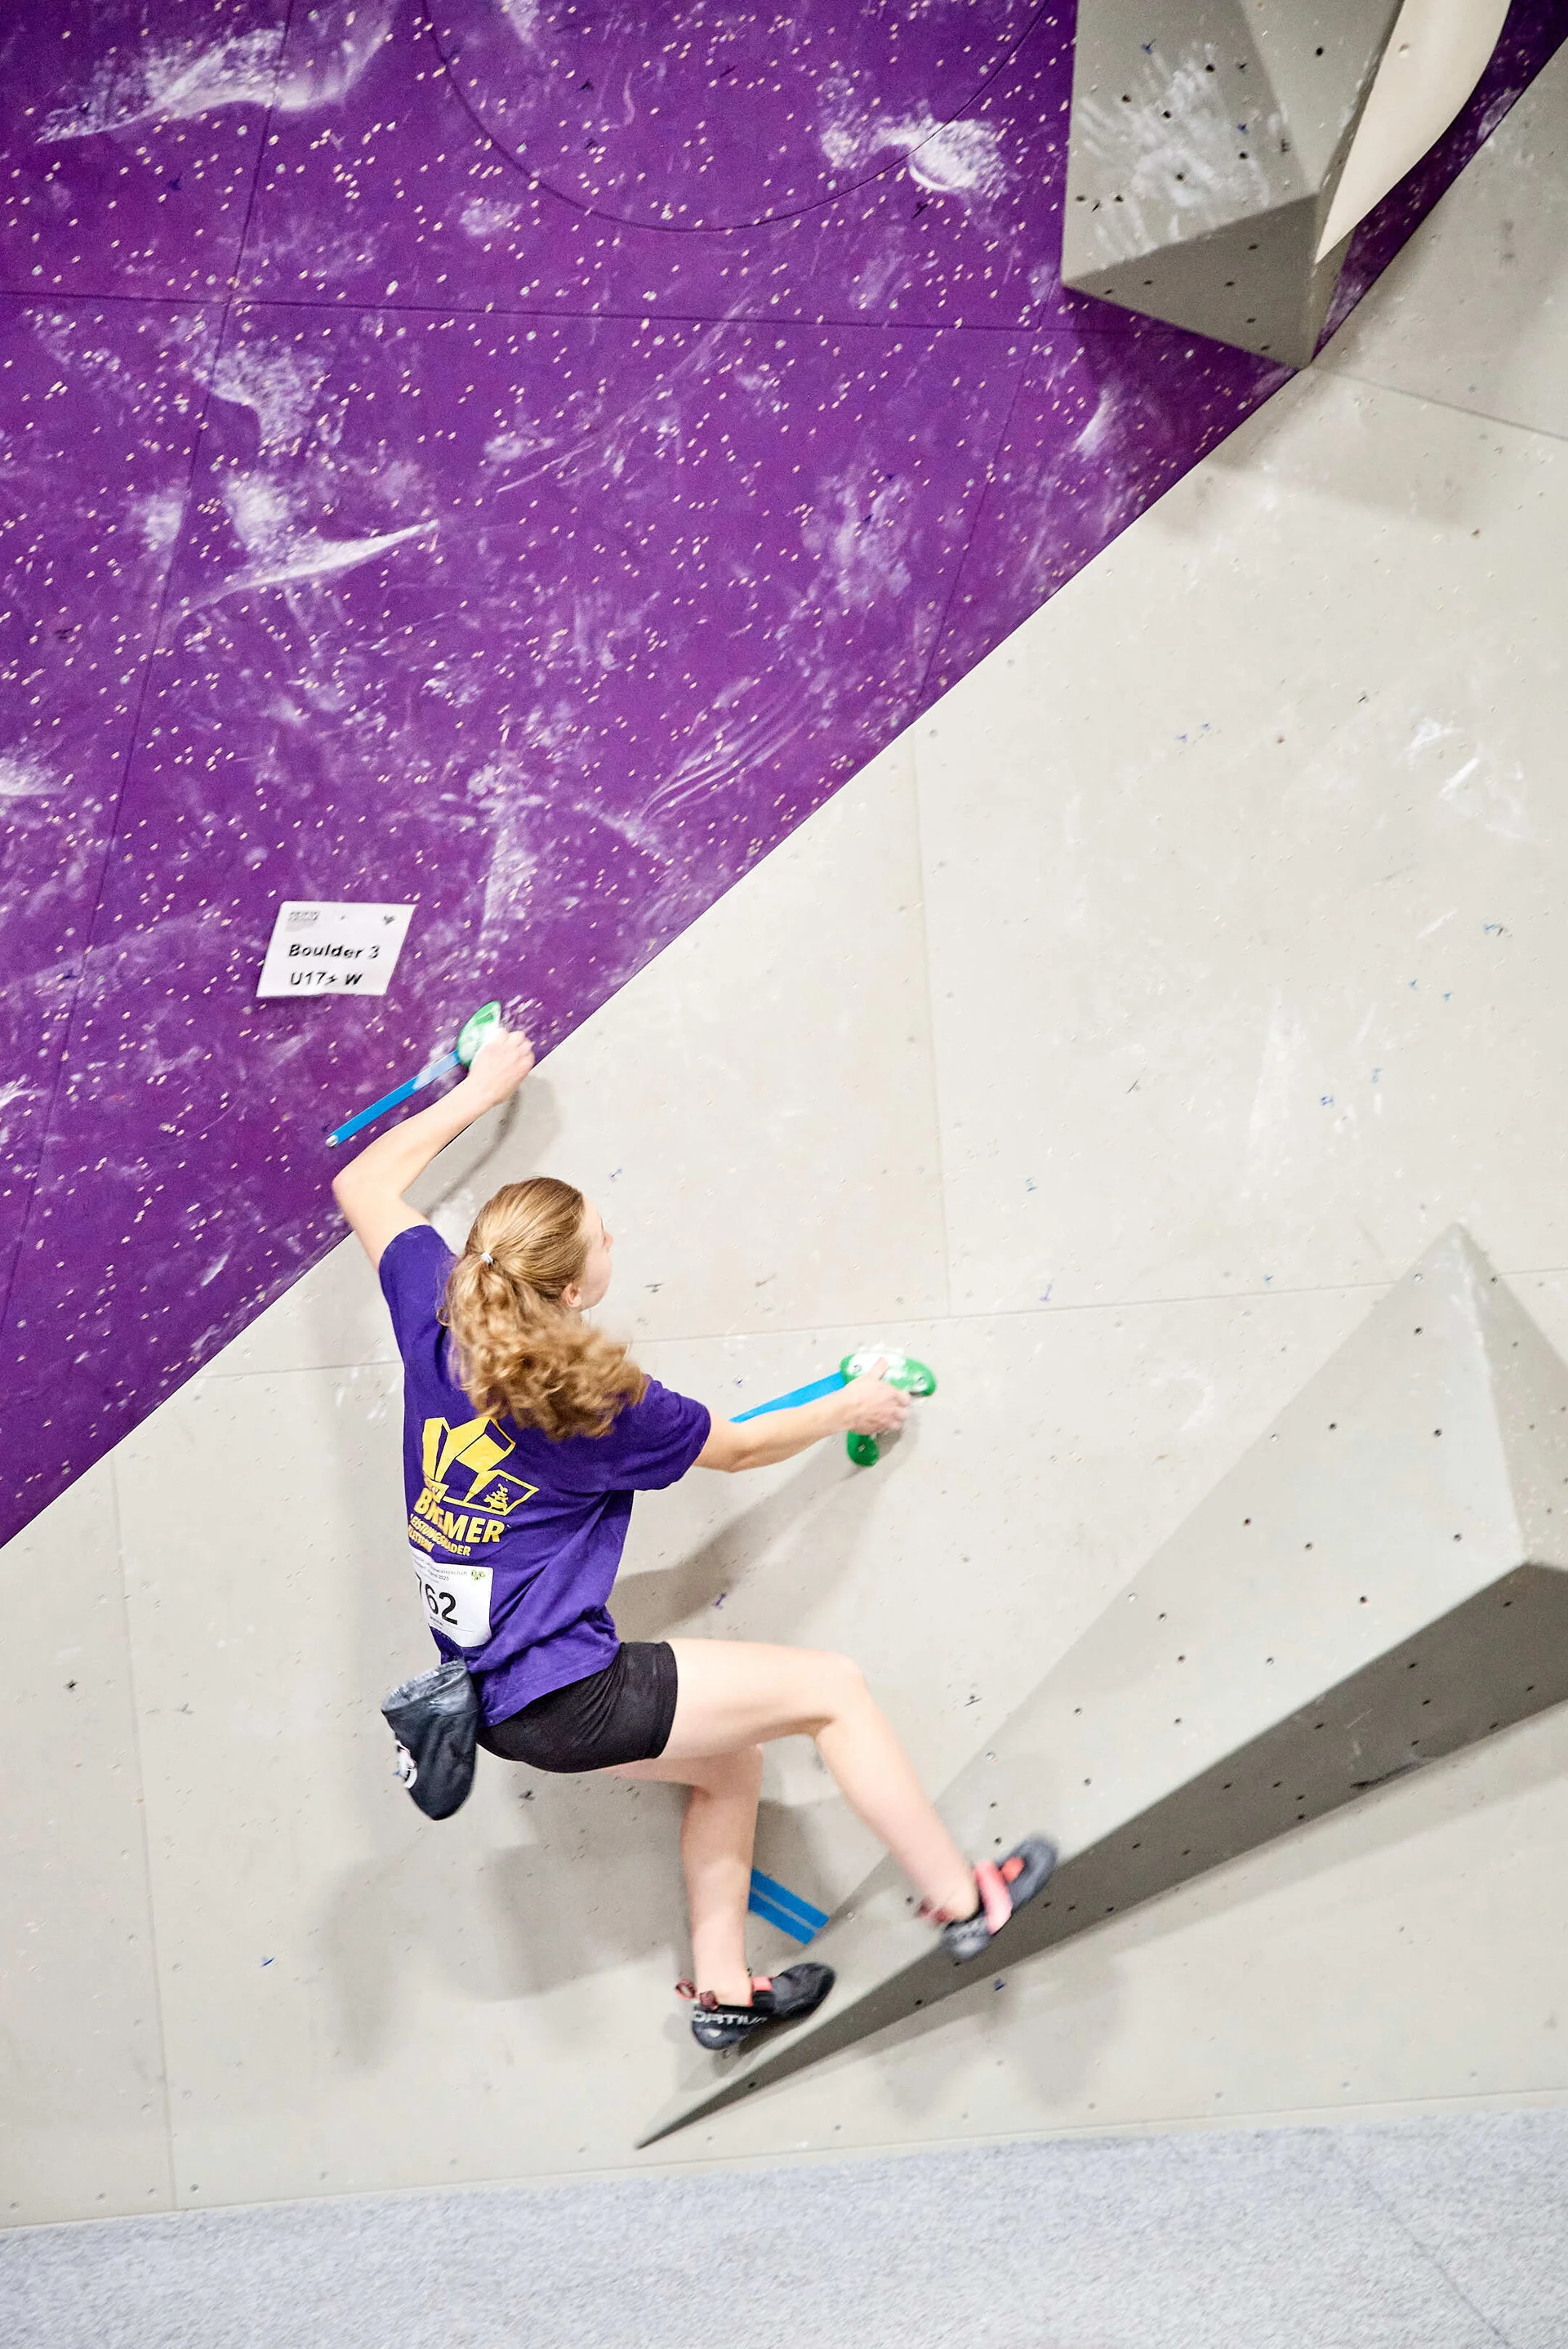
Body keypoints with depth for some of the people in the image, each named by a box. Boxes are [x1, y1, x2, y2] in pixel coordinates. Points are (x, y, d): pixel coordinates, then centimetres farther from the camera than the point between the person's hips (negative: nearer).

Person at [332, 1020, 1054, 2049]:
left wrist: (477, 1092, 19)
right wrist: (845, 1411, 19)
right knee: (835, 1689, 1)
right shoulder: (600, 1406, -18)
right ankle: (961, 1899, 11)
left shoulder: (436, 1318, -4)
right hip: (565, 1699, -8)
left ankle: (723, 1985, 32)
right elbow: (737, 1446, 2)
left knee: (734, 1764, 26)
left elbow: (365, 1184, 13)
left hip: (491, 1688, 9)